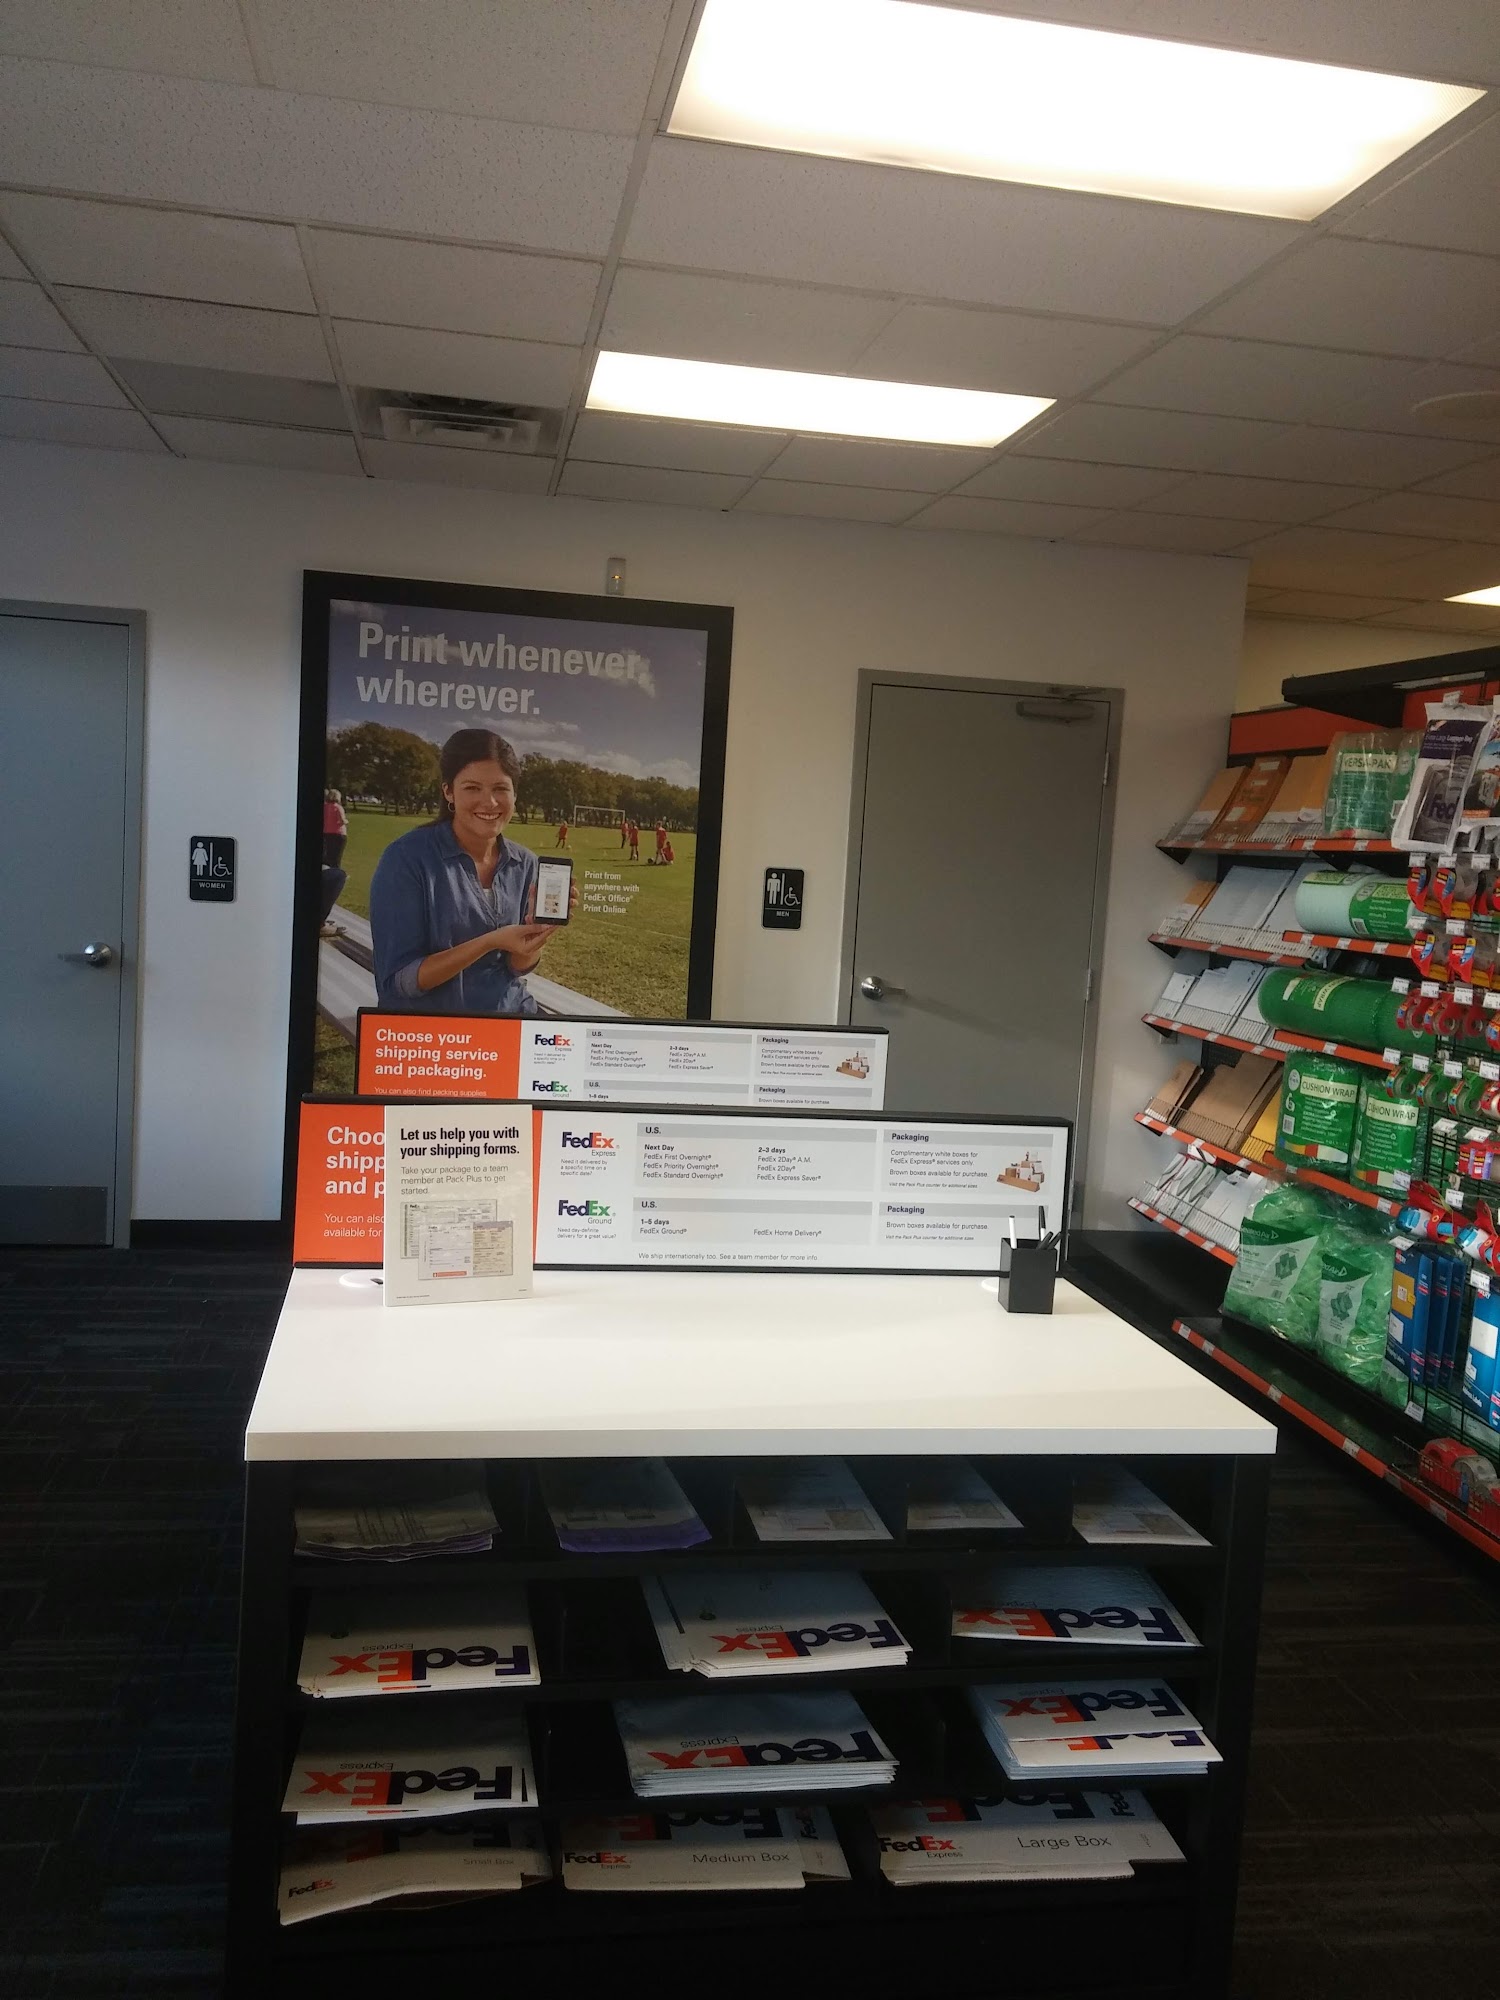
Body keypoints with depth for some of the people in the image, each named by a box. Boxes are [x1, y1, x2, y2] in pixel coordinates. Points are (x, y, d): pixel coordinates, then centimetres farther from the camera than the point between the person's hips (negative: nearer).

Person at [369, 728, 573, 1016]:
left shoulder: (524, 863, 2)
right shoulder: (407, 857, -12)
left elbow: (518, 966, 4)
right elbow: (396, 979, -15)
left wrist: (539, 919, -14)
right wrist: (490, 942, -24)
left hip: (510, 1016, 5)